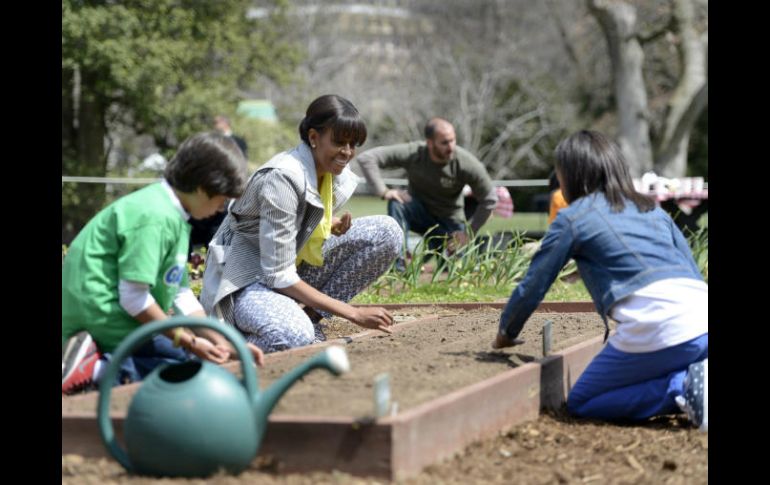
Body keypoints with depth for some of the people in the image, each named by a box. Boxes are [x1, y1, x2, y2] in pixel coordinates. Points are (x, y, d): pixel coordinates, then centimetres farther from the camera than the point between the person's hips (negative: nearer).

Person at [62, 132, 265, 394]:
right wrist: (188, 341, -14)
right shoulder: (155, 217, -19)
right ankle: (101, 369, -20)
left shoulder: (175, 216, 14)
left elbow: (181, 294, 16)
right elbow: (133, 298, -21)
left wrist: (223, 343, 10)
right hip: (104, 318, -10)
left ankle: (99, 361, 1)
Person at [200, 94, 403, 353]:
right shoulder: (282, 177, -27)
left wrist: (334, 225, -10)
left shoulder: (338, 174, -3)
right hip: (248, 276, -8)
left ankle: (311, 317, -6)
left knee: (386, 231, -9)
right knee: (293, 337, -40)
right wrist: (353, 313, -28)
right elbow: (279, 276, -28)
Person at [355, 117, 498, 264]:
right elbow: (366, 158, -24)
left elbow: (489, 200, -12)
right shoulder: (413, 154, -24)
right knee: (396, 203, -32)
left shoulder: (467, 163, -24)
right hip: (419, 212, -1)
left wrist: (468, 233, -12)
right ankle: (398, 265, -27)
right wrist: (383, 191, -32)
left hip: (449, 221, 1)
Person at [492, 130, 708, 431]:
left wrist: (505, 335, 32)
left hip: (655, 326, -6)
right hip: (702, 313, 6)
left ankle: (684, 388, -7)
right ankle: (692, 380, 1)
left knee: (580, 404, 12)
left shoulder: (573, 218, 10)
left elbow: (532, 287, 15)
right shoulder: (653, 210, 26)